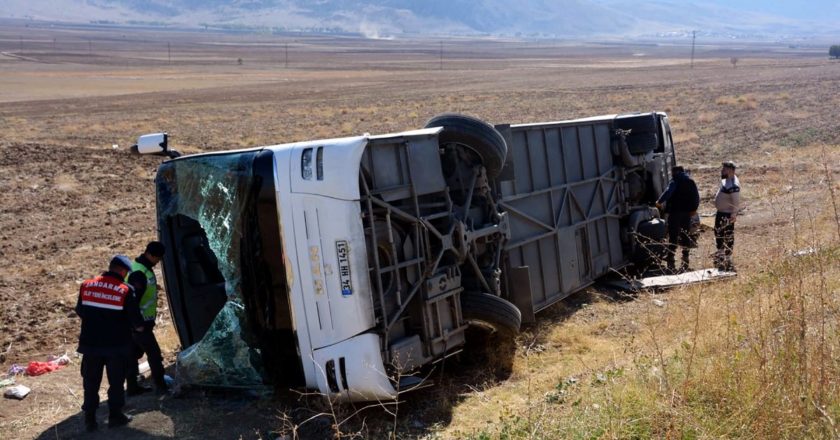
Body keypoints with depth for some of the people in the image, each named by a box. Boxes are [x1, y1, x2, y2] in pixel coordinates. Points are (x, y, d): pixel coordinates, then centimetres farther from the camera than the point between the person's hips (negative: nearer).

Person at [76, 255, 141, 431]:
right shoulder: (125, 291, -13)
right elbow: (136, 320, -11)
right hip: (116, 345, -3)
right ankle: (115, 415, 20)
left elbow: (79, 311, 12)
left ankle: (90, 418, 17)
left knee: (91, 382, 13)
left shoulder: (86, 286, 0)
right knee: (116, 381, 12)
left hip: (90, 343, 3)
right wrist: (137, 324, 12)